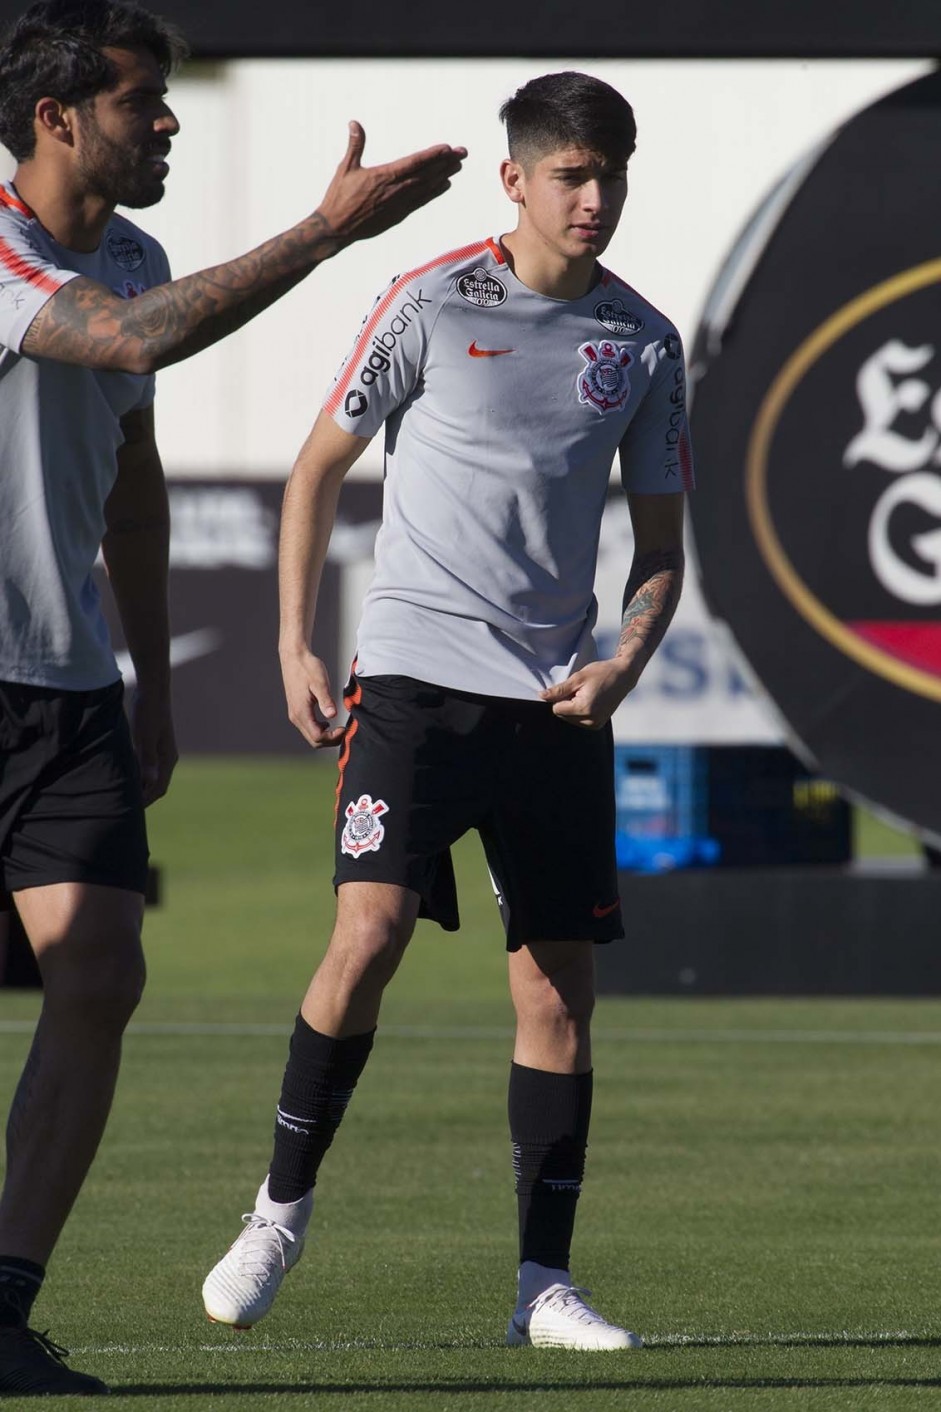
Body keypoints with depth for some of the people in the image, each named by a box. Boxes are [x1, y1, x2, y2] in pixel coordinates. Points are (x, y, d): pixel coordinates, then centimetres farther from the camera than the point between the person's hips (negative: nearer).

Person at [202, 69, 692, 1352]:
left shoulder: (643, 342, 8)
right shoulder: (430, 307, -1)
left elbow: (660, 546, 14)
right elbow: (320, 467, 8)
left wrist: (625, 662, -5)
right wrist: (295, 644, 1)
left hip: (557, 702, 3)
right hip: (414, 670, -3)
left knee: (560, 989, 1)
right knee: (370, 933, -18)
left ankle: (545, 1285, 8)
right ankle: (282, 1205, 0)